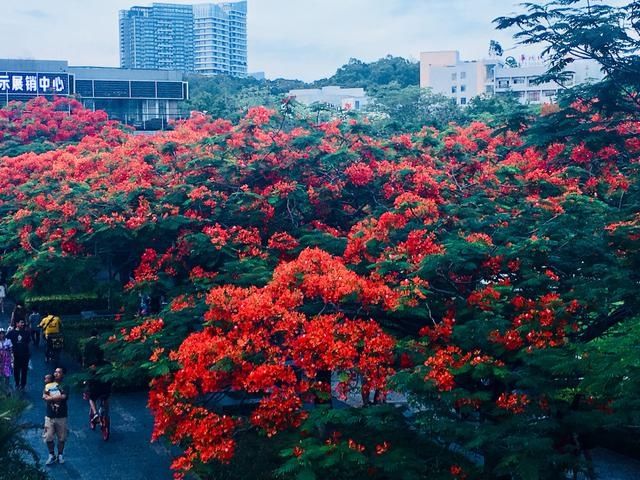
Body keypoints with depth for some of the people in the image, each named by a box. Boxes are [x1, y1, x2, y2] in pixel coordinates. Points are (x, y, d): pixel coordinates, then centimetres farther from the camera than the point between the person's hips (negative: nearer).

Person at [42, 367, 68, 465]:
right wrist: (57, 397, -17)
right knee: (48, 438, 2)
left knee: (61, 438, 7)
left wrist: (50, 397, -11)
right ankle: (51, 456, 18)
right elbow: (44, 397, -7)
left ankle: (60, 455, 24)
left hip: (61, 416, -2)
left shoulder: (64, 387, 0)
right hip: (49, 416, 2)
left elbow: (63, 397, -18)